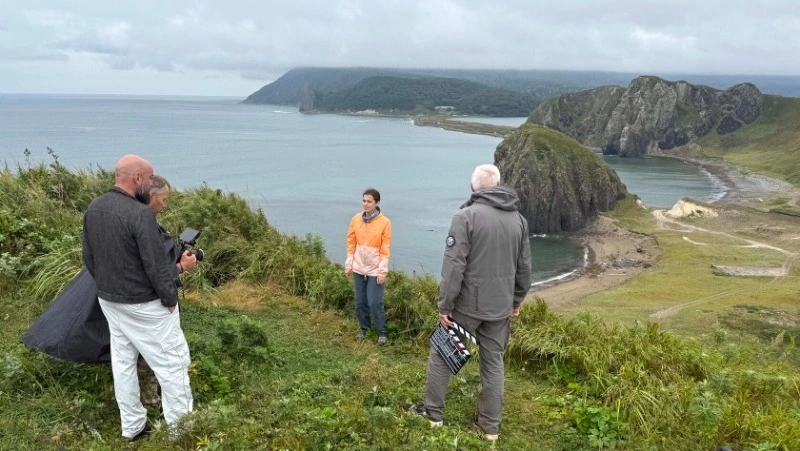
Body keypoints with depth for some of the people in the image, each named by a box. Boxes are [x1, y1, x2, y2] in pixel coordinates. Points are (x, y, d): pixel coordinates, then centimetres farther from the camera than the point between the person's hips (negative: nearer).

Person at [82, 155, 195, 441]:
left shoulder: (93, 208, 0)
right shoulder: (140, 213, -26)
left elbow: (89, 258, 10)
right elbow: (157, 264, -23)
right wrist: (170, 298, -10)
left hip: (109, 301, 8)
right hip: (144, 305, -8)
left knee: (122, 362, 17)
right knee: (171, 363, 4)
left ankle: (132, 426, 29)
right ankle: (181, 428, 14)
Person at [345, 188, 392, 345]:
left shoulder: (385, 222, -11)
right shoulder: (356, 219, 0)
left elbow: (385, 249, -10)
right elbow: (351, 243, 6)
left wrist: (383, 271, -13)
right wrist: (349, 264, 4)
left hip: (375, 270, -4)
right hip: (359, 268, 4)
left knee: (374, 303, -4)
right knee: (360, 302, 11)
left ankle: (382, 333, 14)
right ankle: (363, 328, 31)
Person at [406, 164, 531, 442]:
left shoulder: (466, 216, -14)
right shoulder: (519, 219, 5)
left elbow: (454, 266, -18)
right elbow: (524, 267, 10)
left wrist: (445, 305, -11)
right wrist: (516, 300, 20)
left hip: (467, 304, -5)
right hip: (500, 307, 5)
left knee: (441, 354, 13)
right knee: (493, 363, 14)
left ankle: (433, 413, 23)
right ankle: (490, 426, 23)